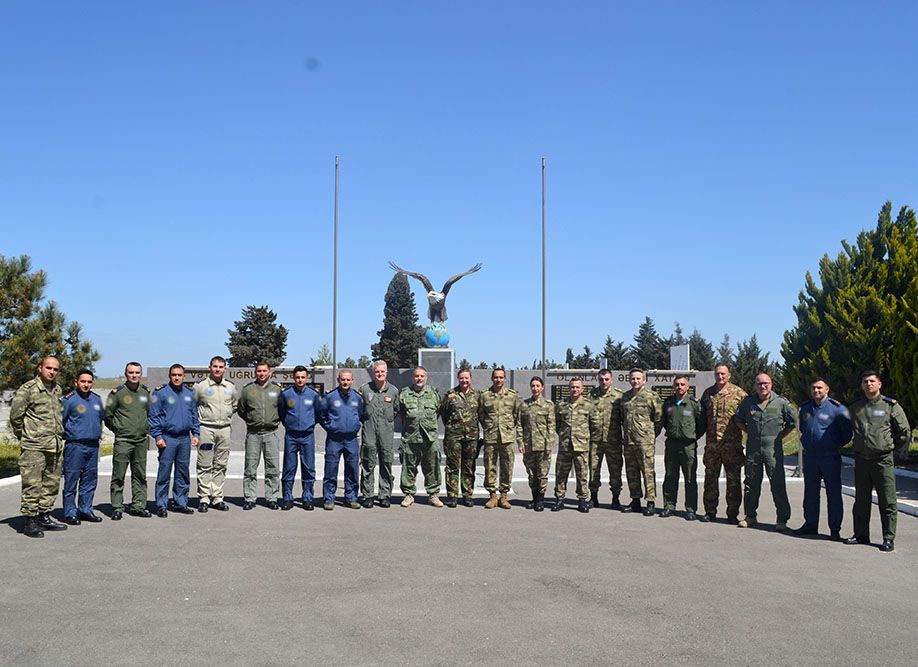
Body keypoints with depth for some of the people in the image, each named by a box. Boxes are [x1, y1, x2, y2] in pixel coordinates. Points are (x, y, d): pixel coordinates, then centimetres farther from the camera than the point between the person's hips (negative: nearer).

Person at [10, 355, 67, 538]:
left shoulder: (57, 389, 13)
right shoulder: (28, 389, -9)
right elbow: (15, 415, -8)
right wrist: (22, 435, 1)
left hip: (55, 445, 7)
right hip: (34, 446, -7)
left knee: (51, 483, 12)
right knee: (32, 485, -5)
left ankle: (44, 517, 21)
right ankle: (30, 521, 1)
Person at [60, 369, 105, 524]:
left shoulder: (96, 399, 11)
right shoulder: (69, 399, -8)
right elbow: (59, 421, -6)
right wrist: (67, 435, -4)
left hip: (93, 446, 6)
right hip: (75, 446, -6)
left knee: (90, 481, 11)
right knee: (71, 480, -2)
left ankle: (85, 510, 20)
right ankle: (70, 513, 5)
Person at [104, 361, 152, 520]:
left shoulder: (146, 392, 9)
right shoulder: (117, 392, -5)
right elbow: (107, 414, 1)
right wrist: (117, 429, 4)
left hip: (141, 440, 5)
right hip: (123, 441, -4)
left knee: (140, 475, 9)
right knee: (118, 476, -2)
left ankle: (138, 505, 17)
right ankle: (117, 508, 5)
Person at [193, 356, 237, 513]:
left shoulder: (230, 387, 9)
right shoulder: (200, 386, -3)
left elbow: (236, 404, 25)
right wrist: (199, 417, 0)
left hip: (225, 429, 4)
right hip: (206, 429, -4)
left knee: (220, 466, 8)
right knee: (205, 466, -3)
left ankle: (217, 498, 15)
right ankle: (203, 498, 3)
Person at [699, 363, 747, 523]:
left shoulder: (739, 393, -1)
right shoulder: (708, 393, 11)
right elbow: (702, 415, 22)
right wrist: (704, 430, 14)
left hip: (732, 444, -3)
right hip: (711, 443, 4)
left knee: (733, 479, 2)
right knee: (710, 477, 8)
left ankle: (733, 513, 10)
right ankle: (710, 512, 17)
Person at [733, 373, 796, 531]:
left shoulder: (781, 402, 0)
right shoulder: (748, 402, 7)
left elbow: (792, 422, 9)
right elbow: (739, 420, 21)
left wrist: (780, 437, 4)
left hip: (773, 449, -3)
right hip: (753, 448, 3)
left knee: (778, 484, -4)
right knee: (751, 483, 9)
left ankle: (782, 519, 3)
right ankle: (750, 516, 21)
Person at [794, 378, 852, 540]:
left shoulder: (837, 408, -7)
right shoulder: (805, 408, 11)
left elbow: (847, 432, -3)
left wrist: (836, 446, 1)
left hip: (830, 458, -5)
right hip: (810, 457, 5)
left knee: (833, 493, -1)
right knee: (810, 492, 11)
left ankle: (835, 529, 5)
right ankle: (810, 525, 21)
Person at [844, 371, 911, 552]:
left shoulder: (891, 405, -2)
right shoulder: (855, 407, 9)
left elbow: (905, 431, 4)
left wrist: (892, 446, 8)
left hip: (883, 460, -4)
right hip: (861, 460, 4)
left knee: (887, 501, -1)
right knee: (861, 500, 11)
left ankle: (889, 538, 7)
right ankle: (861, 534, 20)